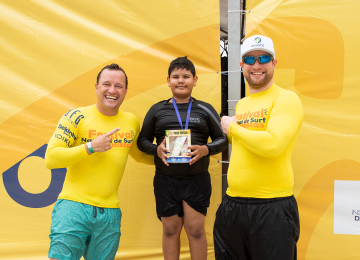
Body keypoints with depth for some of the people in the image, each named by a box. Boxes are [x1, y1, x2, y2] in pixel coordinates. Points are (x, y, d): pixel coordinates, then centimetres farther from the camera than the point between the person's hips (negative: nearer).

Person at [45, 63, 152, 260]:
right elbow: (50, 158, -10)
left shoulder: (132, 122, 9)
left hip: (110, 212, 4)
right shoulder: (76, 116, -5)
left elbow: (139, 154, 28)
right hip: (74, 206, -4)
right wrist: (90, 147, -18)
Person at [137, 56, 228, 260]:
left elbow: (222, 139, 6)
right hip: (166, 180, 1)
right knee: (170, 229, 9)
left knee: (196, 229, 1)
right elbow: (142, 140, 10)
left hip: (197, 180, -1)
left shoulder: (205, 110, 5)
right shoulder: (157, 110, 6)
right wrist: (156, 149, -11)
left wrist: (206, 150, -14)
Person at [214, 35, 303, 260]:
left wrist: (232, 128, -10)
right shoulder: (241, 104, 14)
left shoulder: (286, 99, -8)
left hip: (272, 207, -7)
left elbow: (273, 144, -23)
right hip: (232, 203, 7)